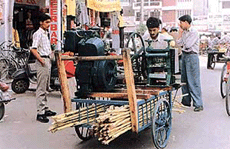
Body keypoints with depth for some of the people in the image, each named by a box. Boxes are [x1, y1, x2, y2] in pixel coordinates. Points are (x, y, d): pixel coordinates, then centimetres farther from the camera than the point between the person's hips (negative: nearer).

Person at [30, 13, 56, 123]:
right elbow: (33, 49, -20)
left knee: (46, 87, 15)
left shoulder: (45, 33, 18)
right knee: (41, 88, -9)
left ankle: (45, 109, 24)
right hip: (42, 61, -10)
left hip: (47, 60, 10)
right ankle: (40, 113, -6)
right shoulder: (38, 33, -10)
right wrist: (41, 60, -21)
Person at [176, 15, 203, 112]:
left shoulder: (194, 32, -12)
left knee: (193, 81, -9)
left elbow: (188, 45, -17)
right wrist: (180, 32, 4)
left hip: (192, 56, -9)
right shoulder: (184, 32, 12)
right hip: (184, 55, 9)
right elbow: (179, 43, 7)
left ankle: (198, 104, -6)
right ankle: (186, 101, 23)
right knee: (184, 80, 13)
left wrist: (183, 35, -4)